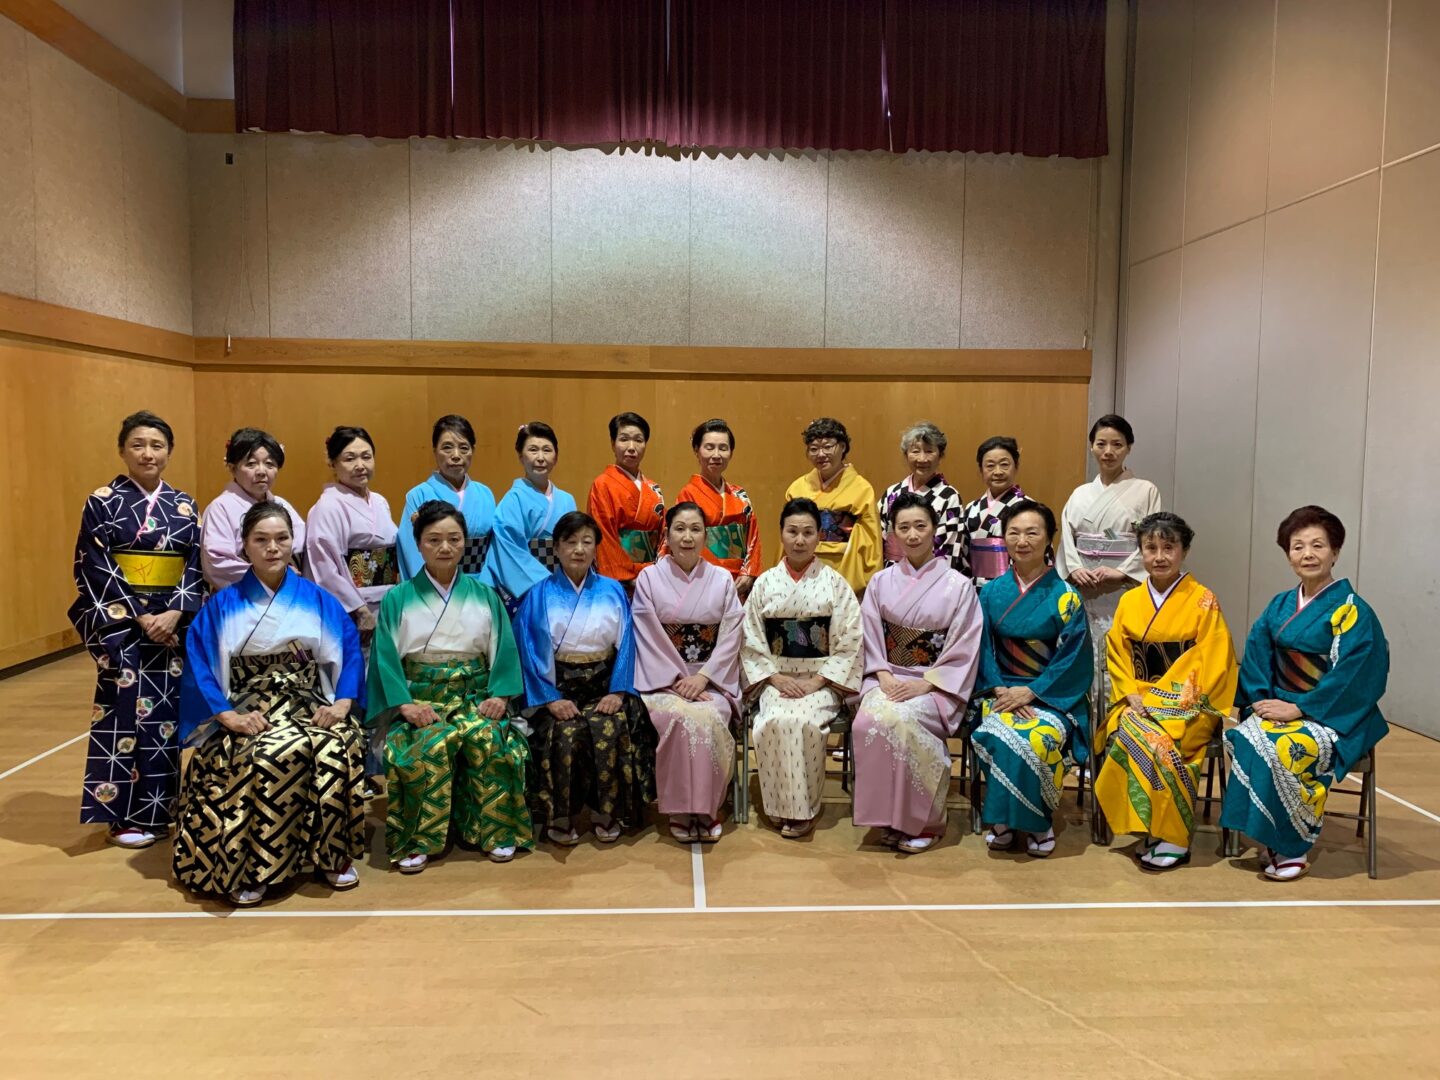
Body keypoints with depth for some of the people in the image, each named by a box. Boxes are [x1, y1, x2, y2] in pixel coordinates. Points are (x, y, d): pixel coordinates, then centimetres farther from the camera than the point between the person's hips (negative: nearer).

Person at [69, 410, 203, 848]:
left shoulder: (184, 506, 8)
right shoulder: (103, 502, -2)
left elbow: (196, 566, 4)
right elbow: (95, 569, -7)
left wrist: (175, 614, -11)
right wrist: (137, 616, -14)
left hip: (172, 621, 3)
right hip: (118, 621, -3)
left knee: (165, 709, 6)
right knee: (126, 709, -5)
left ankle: (159, 810, 18)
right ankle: (124, 816, 7)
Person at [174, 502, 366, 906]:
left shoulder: (319, 600, 10)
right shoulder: (222, 606, 6)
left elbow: (351, 652, 5)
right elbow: (198, 665, -2)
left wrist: (342, 703, -11)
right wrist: (228, 715, -16)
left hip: (310, 709, 2)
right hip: (250, 714, -1)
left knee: (339, 748, -32)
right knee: (270, 756, -37)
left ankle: (335, 854, -13)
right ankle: (249, 866, -21)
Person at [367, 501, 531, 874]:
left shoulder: (485, 596, 11)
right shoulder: (397, 599, 6)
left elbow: (503, 650, 4)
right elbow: (386, 656, -3)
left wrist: (499, 695, -12)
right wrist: (404, 704, -17)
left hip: (474, 696, 1)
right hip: (420, 698, -1)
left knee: (489, 739, -30)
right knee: (430, 745, -33)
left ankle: (497, 833, -14)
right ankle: (417, 842, -20)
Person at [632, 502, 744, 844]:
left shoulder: (722, 579, 8)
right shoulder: (648, 578, 4)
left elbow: (730, 636, 1)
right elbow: (649, 638, -3)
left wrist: (703, 677, -11)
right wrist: (677, 679, -13)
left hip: (712, 680, 1)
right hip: (662, 679, -1)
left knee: (709, 718, -30)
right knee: (680, 718, -32)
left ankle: (706, 810, -14)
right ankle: (681, 811, -17)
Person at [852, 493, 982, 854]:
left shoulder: (959, 586, 0)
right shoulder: (881, 582, 10)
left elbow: (963, 651, -4)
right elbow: (871, 639, 7)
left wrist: (925, 684, -14)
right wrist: (884, 676, -10)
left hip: (937, 685, -3)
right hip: (887, 679, 3)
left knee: (899, 719, -33)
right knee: (868, 721, -30)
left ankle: (921, 820, -14)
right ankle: (888, 815, -13)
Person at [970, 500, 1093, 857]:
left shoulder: (1065, 597, -2)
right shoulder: (991, 593, 7)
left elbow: (1073, 658, -6)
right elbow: (984, 650, 5)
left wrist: (1030, 692, -15)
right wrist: (999, 689, -12)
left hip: (1052, 695, -2)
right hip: (1002, 690, 2)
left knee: (1036, 740, -32)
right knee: (1000, 737, -30)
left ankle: (1035, 823, -9)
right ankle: (1004, 821, -10)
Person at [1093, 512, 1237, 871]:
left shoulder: (1203, 602, -2)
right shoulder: (1129, 602, 11)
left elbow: (1211, 663, -7)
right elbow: (1117, 655, 10)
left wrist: (1162, 701, -15)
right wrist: (1132, 695, -8)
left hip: (1188, 706, -3)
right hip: (1138, 701, 4)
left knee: (1149, 741, -31)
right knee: (1124, 734, -29)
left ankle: (1173, 839, -15)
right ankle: (1149, 831, -14)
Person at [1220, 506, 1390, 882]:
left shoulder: (1352, 612, -10)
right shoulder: (1280, 606, 8)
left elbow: (1350, 677, -17)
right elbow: (1257, 657, 8)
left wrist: (1298, 709, -19)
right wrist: (1261, 699, -8)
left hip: (1335, 716, -5)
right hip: (1281, 706, 5)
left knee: (1283, 749, -33)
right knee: (1243, 739, -26)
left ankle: (1292, 849, -13)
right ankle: (1271, 839, -13)